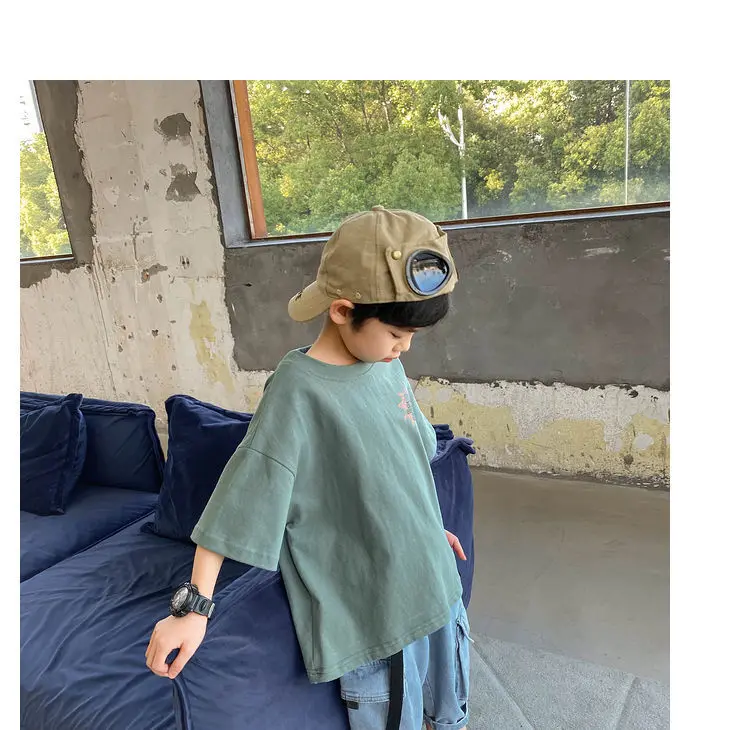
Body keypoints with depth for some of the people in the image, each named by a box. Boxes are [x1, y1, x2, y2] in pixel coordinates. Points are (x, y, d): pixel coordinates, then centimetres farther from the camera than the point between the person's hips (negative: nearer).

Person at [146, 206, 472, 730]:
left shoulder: (386, 364, -4)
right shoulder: (298, 391, -24)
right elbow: (237, 501, -19)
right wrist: (194, 605, -17)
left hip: (434, 582, 7)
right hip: (369, 614, -6)